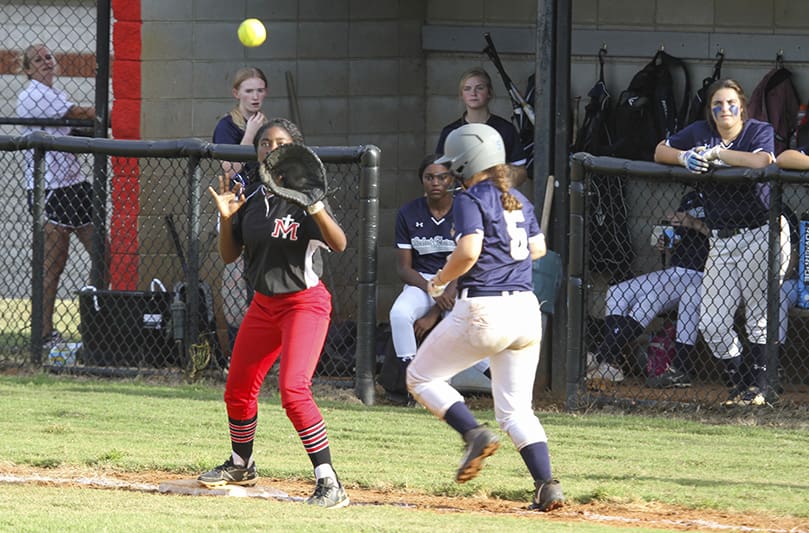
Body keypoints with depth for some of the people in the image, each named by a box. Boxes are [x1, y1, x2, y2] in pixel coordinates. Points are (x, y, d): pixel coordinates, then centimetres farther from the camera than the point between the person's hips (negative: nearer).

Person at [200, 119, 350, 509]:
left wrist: (315, 207, -42)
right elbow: (229, 255, 8)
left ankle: (330, 484, -21)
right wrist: (226, 218, -10)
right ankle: (241, 466, 40)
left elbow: (338, 245, -26)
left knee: (293, 389, -23)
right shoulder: (249, 196, 4)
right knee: (238, 389, 15)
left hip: (304, 301, -7)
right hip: (264, 303, 7)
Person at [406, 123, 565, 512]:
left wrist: (439, 281, -5)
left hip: (483, 309, -7)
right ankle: (547, 485, -7)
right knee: (515, 407, 10)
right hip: (526, 309, 7)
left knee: (421, 377, 11)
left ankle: (476, 435, -8)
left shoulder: (471, 199, -8)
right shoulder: (518, 201, 15)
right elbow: (538, 248, 23)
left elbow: (469, 250, -20)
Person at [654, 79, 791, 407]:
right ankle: (737, 383, 15)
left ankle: (760, 383, 9)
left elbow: (759, 161, -24)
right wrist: (685, 157, -6)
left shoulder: (760, 131, -3)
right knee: (711, 324, 0)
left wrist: (715, 153, -16)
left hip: (761, 234, -5)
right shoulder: (700, 132, 10)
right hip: (722, 241, 5)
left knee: (758, 316, -3)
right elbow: (660, 151, 16)